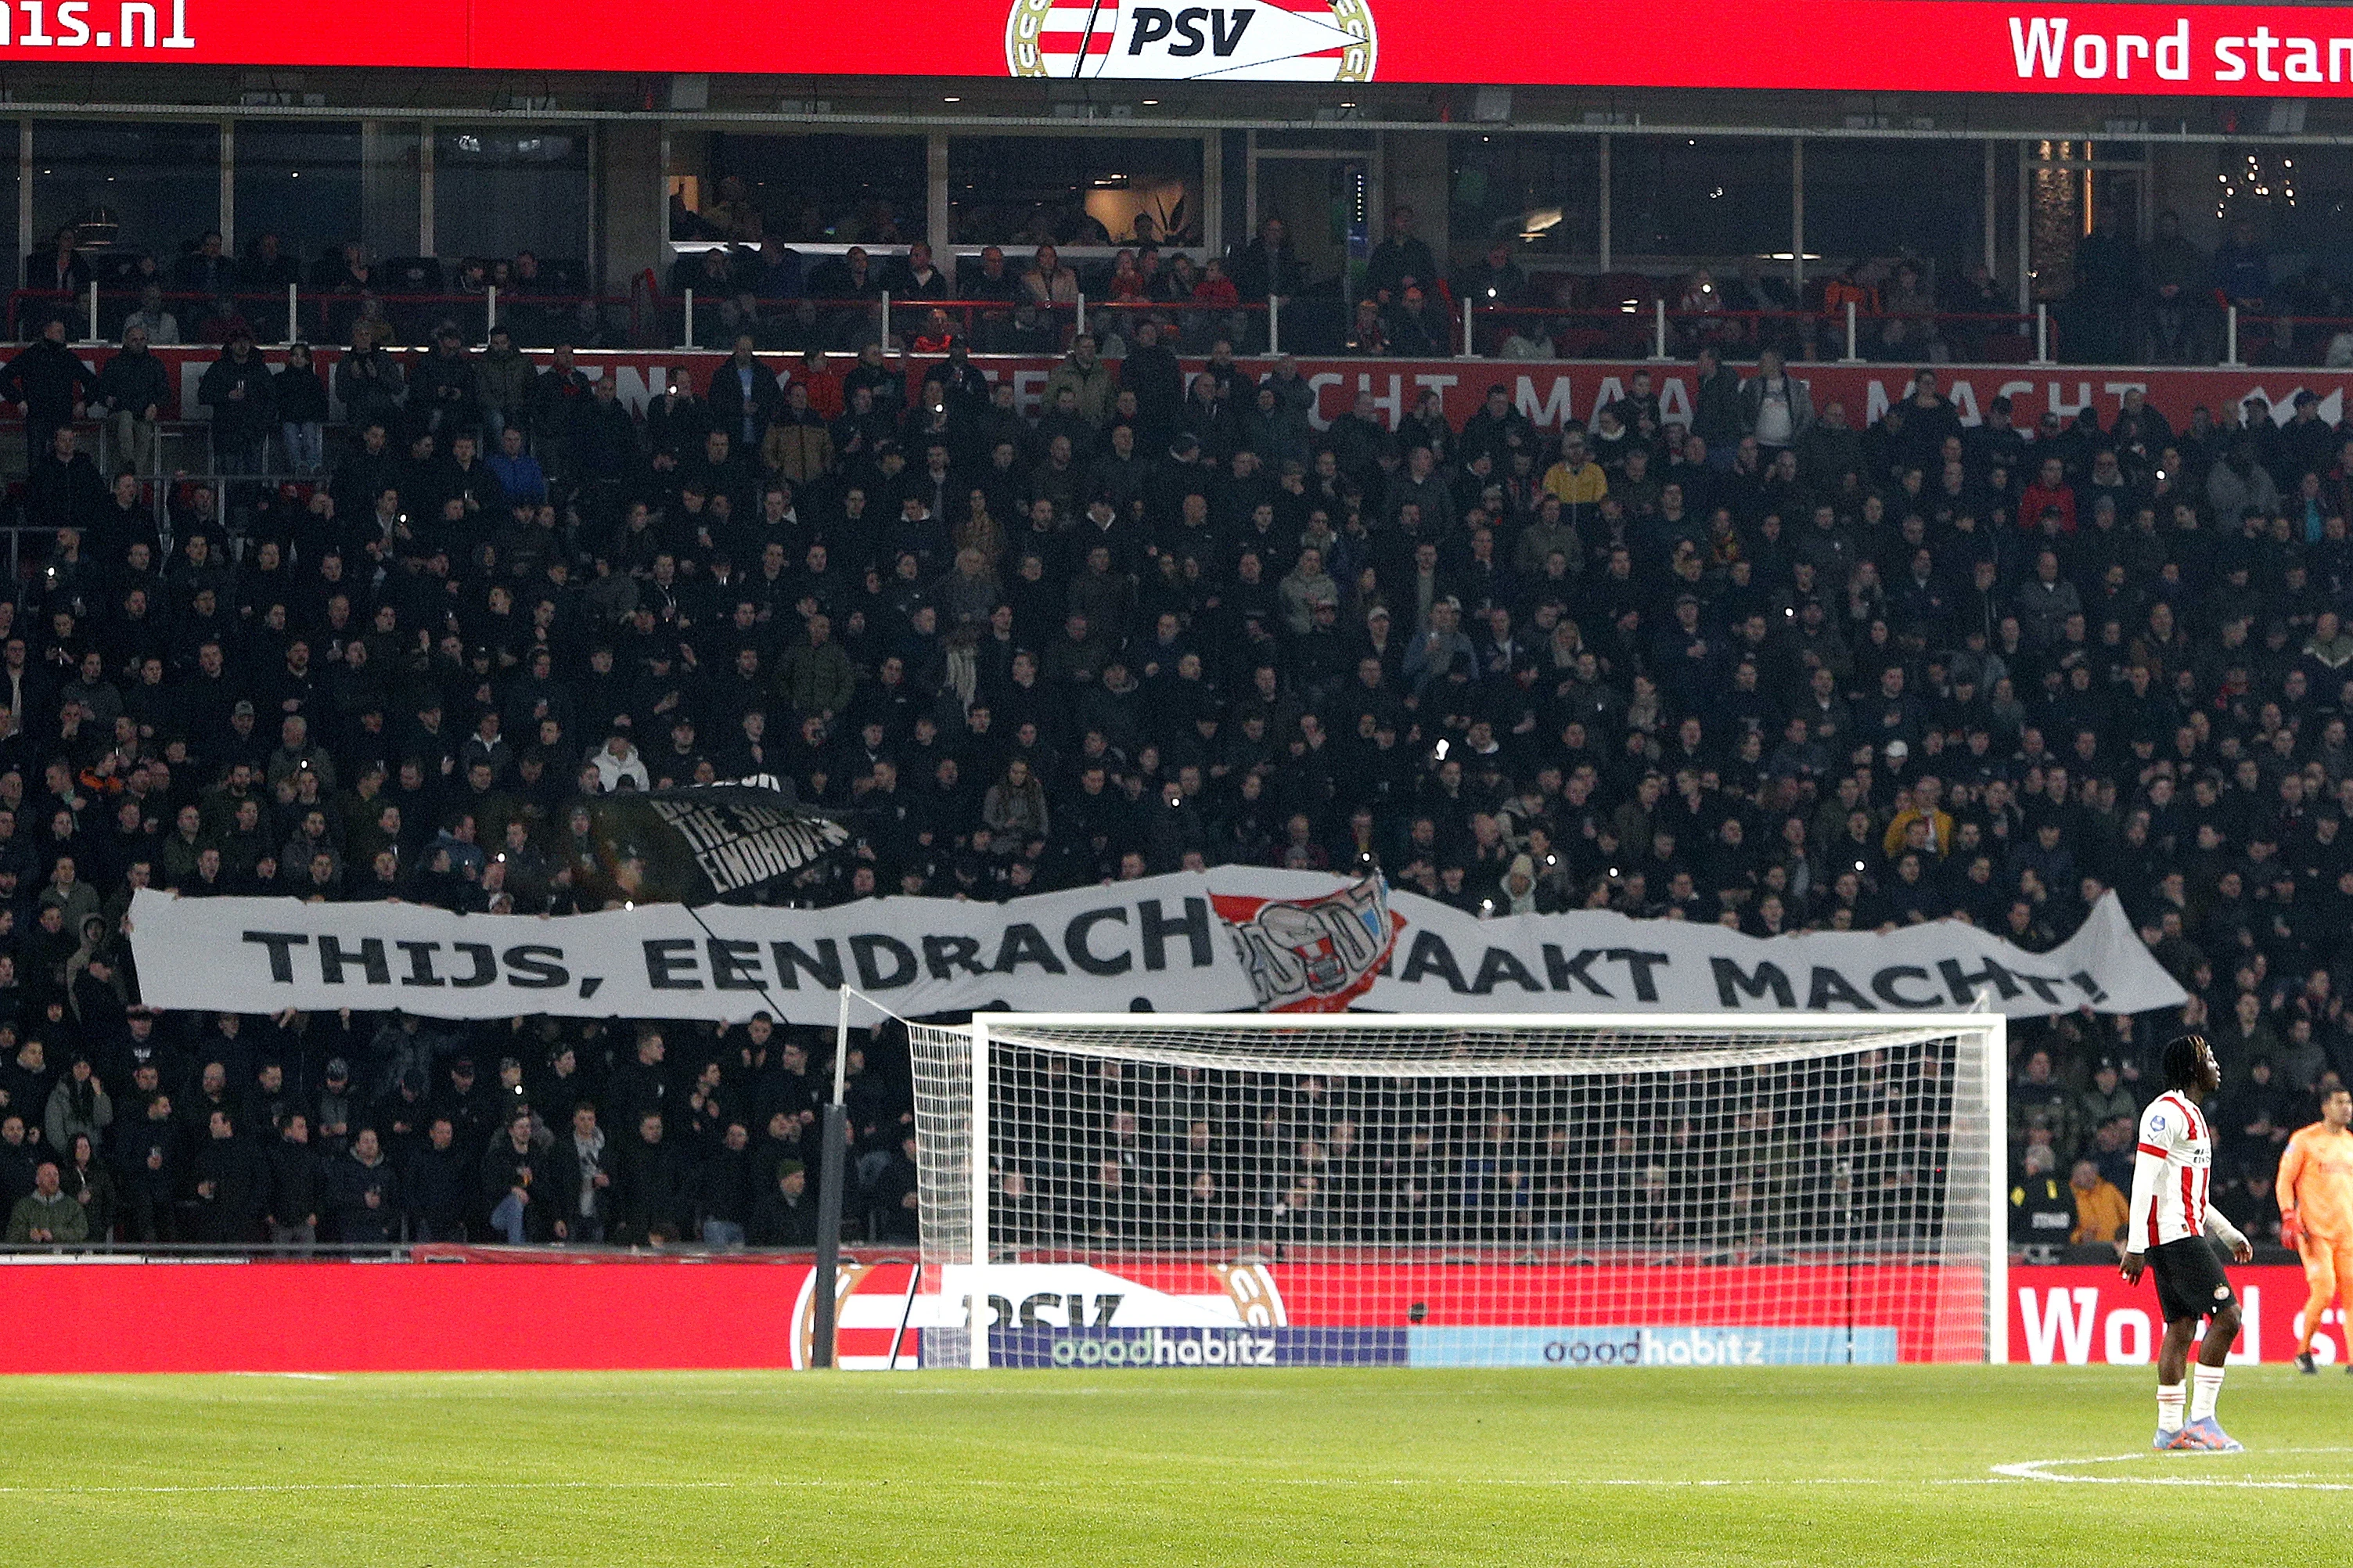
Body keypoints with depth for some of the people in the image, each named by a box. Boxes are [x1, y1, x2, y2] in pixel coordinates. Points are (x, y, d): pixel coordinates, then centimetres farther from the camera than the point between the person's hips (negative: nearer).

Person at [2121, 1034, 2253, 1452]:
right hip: (2174, 1235, -10)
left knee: (2181, 1327, 8)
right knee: (2226, 1316, -13)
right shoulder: (2166, 1112, -11)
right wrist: (2136, 1246, -20)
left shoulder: (2191, 1114, 21)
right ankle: (2200, 1420, -13)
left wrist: (2229, 1233, 26)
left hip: (2184, 1233, 10)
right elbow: (2143, 1181, -17)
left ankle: (2170, 1428, 8)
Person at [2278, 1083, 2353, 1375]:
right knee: (2324, 1291, -15)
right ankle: (2303, 1351, 4)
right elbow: (2284, 1181, -1)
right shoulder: (2304, 1140, -1)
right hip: (2315, 1230, -5)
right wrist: (2289, 1219, -11)